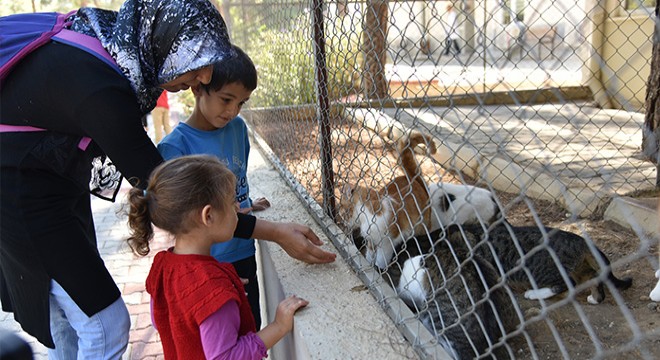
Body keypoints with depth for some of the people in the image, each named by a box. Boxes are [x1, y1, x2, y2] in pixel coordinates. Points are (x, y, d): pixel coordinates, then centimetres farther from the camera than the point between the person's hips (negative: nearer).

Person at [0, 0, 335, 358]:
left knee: (65, 314, 21)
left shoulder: (122, 36, -11)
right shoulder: (102, 91, -35)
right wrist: (274, 232, -29)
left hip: (61, 178, 8)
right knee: (106, 326, -3)